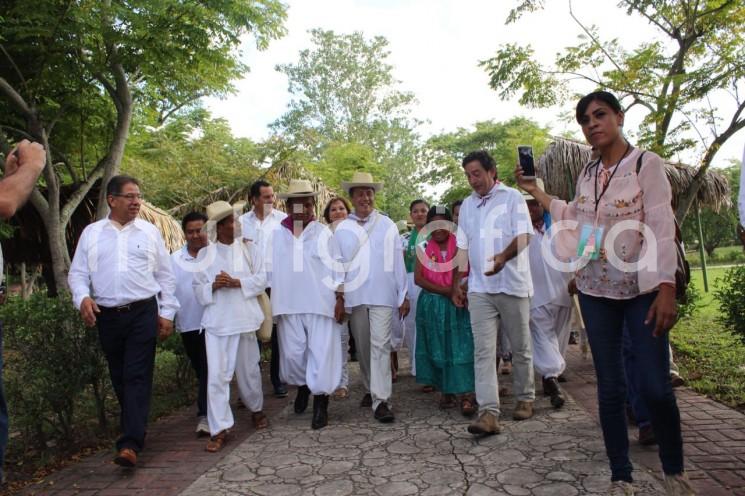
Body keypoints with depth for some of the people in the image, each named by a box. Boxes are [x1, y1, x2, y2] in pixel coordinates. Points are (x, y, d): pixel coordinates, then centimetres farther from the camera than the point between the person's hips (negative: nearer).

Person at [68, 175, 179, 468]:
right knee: (119, 377, 13)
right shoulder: (91, 233, 7)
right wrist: (83, 298, -14)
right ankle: (135, 429, 31)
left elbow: (166, 275, 5)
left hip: (143, 312, -2)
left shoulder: (149, 231, 4)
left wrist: (167, 313, 2)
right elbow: (77, 273, 7)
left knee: (137, 376, -7)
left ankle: (130, 444, -8)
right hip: (107, 316, 3)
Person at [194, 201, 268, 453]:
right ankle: (219, 429, 5)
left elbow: (261, 280, -1)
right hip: (216, 322, 0)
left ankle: (256, 409, 38)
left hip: (244, 319, 0)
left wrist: (236, 282, -15)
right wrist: (214, 286, -14)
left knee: (249, 370, 14)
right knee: (217, 375, -4)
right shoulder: (204, 254, 7)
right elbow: (198, 289, 6)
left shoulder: (249, 248, 5)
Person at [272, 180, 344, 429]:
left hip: (320, 303, -1)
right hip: (289, 304, 2)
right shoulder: (278, 234, 3)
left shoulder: (323, 233, 0)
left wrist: (340, 298, -2)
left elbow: (337, 267, 1)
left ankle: (320, 402, 14)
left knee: (322, 352, -1)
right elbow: (269, 267, 6)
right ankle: (303, 385, 38)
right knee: (293, 353, 10)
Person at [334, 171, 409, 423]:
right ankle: (371, 388, 31)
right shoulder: (342, 228, 6)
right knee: (363, 346, 13)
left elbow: (397, 261, 4)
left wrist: (403, 295, 2)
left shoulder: (388, 225, 4)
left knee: (380, 345, -7)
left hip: (382, 295, -2)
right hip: (354, 295, 2)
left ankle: (381, 400, -4)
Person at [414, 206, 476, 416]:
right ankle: (446, 391, 21)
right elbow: (418, 278, -6)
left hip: (459, 304, -2)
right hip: (432, 305, 2)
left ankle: (467, 394, -7)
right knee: (438, 348, 9)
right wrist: (446, 291, -15)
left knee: (462, 348, -7)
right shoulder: (423, 247, 2)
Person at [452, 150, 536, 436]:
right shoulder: (467, 205, 15)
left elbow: (523, 236, -9)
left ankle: (525, 398, 29)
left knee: (520, 347, 10)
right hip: (479, 287, 3)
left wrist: (503, 256, -29)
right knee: (483, 350, -6)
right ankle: (488, 412, -7)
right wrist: (456, 283, 12)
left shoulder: (512, 198, 1)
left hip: (512, 284, -3)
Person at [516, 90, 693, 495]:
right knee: (610, 387, 7)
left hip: (641, 288, -4)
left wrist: (667, 288, -19)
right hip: (595, 290, 4)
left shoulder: (646, 164, -6)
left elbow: (662, 228, -12)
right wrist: (536, 192, 13)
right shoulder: (587, 173, 9)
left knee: (656, 386, -5)